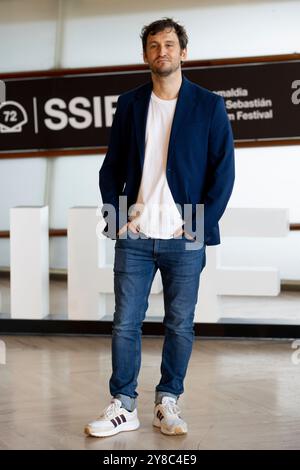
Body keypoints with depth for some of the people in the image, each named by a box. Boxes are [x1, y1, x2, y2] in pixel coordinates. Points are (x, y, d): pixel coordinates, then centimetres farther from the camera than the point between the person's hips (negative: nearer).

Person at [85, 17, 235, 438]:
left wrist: (201, 225, -7)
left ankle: (168, 403, 16)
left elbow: (223, 170, 0)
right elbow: (111, 167, 11)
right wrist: (117, 217, -1)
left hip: (184, 238, -1)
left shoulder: (209, 105, 3)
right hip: (134, 236, 2)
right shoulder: (129, 104, 10)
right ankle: (123, 407, 9)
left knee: (180, 325, 4)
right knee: (125, 323, 1)